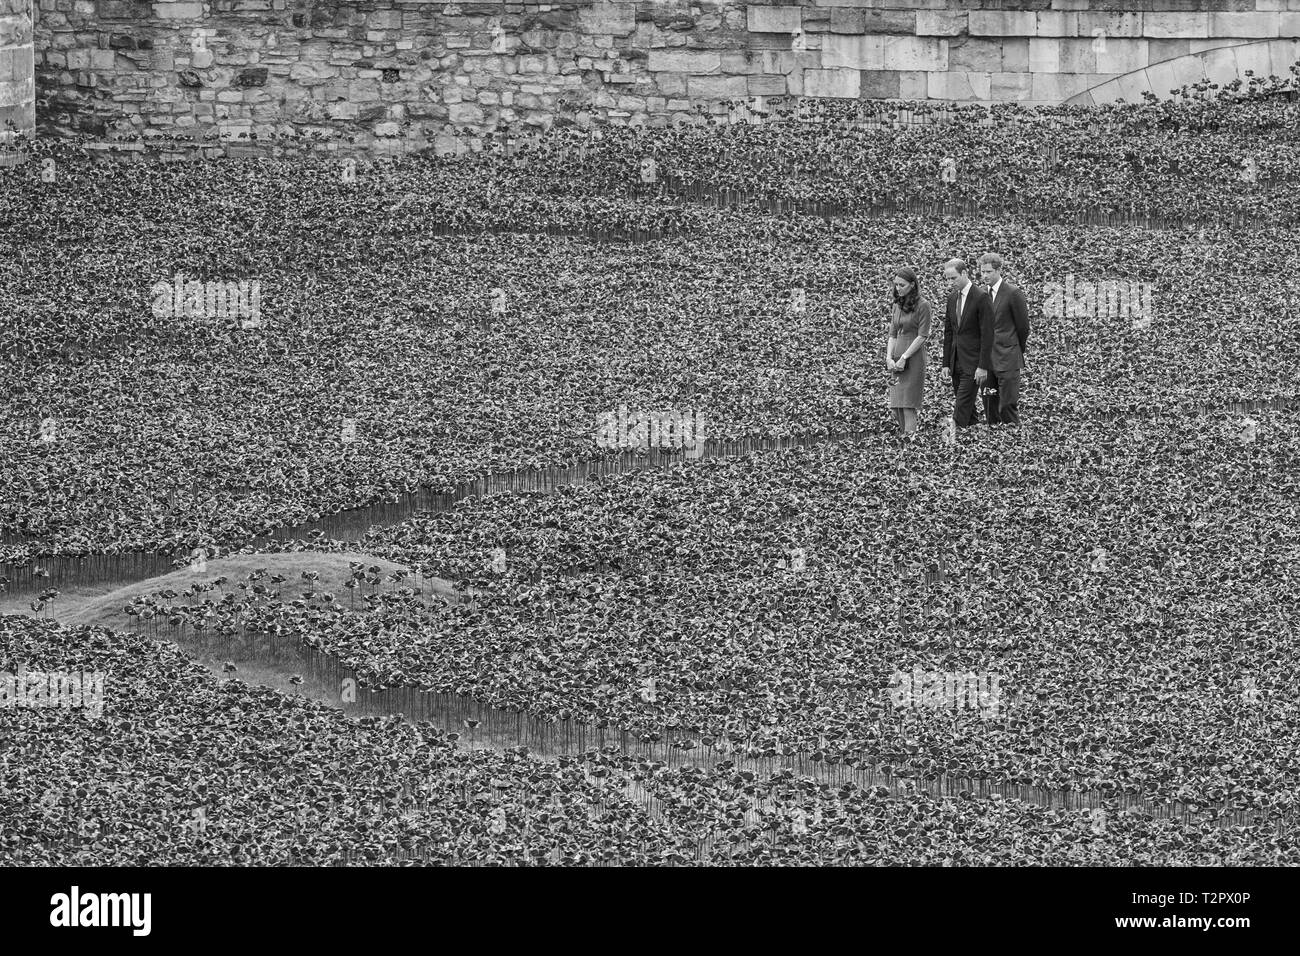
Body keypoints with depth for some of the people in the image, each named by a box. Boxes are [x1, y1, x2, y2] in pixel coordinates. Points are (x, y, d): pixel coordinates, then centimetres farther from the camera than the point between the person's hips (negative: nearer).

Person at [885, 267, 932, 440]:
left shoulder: (922, 305, -7)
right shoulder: (898, 305, 14)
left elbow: (922, 336, -11)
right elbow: (893, 334, 12)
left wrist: (904, 357, -14)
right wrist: (889, 357, -3)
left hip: (914, 357, -7)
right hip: (897, 358, 7)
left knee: (907, 401, -13)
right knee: (896, 401, 2)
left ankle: (910, 436, -15)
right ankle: (903, 433, 6)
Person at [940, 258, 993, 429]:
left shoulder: (981, 297, -11)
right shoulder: (952, 298, 12)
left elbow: (987, 334, -13)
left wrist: (983, 366, -16)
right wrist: (946, 364, 11)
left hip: (972, 363, -7)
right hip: (956, 363, 7)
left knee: (961, 411, -13)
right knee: (967, 409, 10)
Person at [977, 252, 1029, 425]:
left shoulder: (1013, 294, -9)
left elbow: (1023, 327, -3)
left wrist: (1018, 351, 7)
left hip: (1007, 360, -7)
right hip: (987, 359, 7)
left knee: (1007, 406, -10)